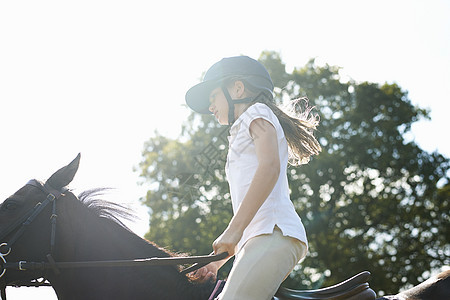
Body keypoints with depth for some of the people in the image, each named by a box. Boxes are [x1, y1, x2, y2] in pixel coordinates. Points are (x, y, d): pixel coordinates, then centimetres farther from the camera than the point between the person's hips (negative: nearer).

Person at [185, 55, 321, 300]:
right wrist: (217, 261, 23)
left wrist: (234, 230, -21)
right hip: (256, 240, 9)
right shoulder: (242, 135, 35)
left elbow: (270, 166, -14)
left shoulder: (258, 113, 8)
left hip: (273, 234, -9)